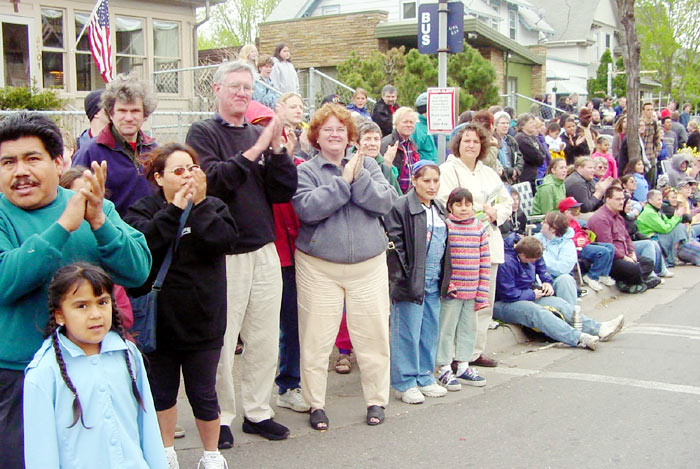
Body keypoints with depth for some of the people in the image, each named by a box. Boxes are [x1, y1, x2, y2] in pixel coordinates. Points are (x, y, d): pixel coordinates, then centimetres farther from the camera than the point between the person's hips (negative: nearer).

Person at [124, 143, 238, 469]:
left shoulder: (212, 207, 1)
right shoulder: (144, 210, -3)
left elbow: (226, 239, -19)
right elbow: (142, 242, -23)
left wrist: (198, 205, -20)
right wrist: (174, 210, -23)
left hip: (202, 322, 0)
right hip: (159, 318, 1)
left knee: (203, 394, 7)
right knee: (162, 392, 17)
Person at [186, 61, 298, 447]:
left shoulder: (261, 135, 12)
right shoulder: (203, 133, -1)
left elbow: (284, 191, 3)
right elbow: (212, 182, -18)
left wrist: (277, 147, -10)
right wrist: (253, 152, -19)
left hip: (264, 252, 5)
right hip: (223, 255, -5)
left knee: (265, 341, 11)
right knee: (222, 342, 0)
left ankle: (257, 411, 25)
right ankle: (221, 417, 16)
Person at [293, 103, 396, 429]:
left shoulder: (367, 165, 10)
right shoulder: (306, 171, 1)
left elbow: (386, 201, -4)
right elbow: (308, 208, -16)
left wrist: (358, 179, -15)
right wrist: (344, 181, -13)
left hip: (368, 264, 2)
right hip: (318, 266, -2)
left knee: (372, 335, 5)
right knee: (316, 340, 2)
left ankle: (376, 399, 21)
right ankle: (316, 404, 17)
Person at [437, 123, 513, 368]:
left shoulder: (489, 173, 22)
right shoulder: (448, 170, -2)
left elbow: (508, 202, 19)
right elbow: (446, 205, -14)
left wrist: (495, 213, -2)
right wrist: (480, 211, -14)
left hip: (489, 242, 7)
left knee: (485, 302, 10)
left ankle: (476, 351, 19)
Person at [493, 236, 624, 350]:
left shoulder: (529, 251, 3)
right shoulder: (506, 262, -27)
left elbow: (541, 267, 23)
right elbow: (508, 294, -26)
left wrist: (547, 282, 4)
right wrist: (533, 295, -13)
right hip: (503, 303, -9)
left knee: (557, 302, -8)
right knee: (536, 311, -33)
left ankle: (598, 328, -14)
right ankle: (578, 338, -48)